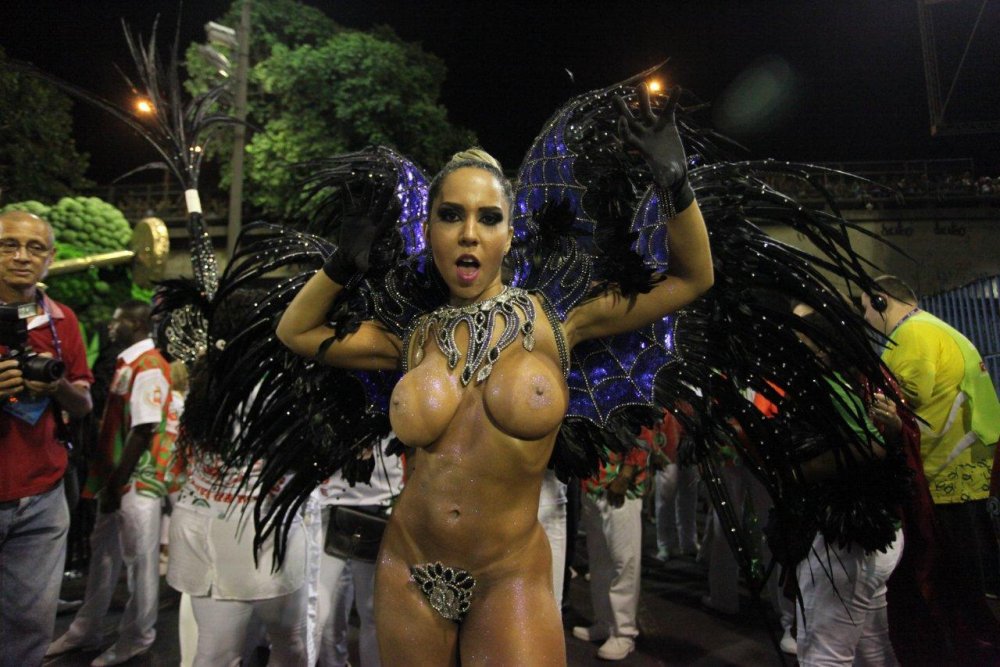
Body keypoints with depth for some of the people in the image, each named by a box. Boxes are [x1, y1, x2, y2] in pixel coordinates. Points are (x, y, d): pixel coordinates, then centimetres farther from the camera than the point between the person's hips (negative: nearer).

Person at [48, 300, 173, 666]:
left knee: (139, 559, 5)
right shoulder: (126, 364, 12)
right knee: (103, 552, 19)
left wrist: (116, 483, -17)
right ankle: (87, 630, 35)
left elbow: (143, 432, -21)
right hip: (117, 475, 9)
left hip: (138, 480, -9)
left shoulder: (149, 369, -18)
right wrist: (106, 478, 16)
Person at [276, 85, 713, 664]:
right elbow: (295, 331, 13)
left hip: (510, 578, -3)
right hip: (407, 573, 3)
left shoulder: (553, 317, -6)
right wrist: (344, 263, -2)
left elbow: (692, 277, -1)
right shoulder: (415, 337, 0)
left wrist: (675, 182, -14)